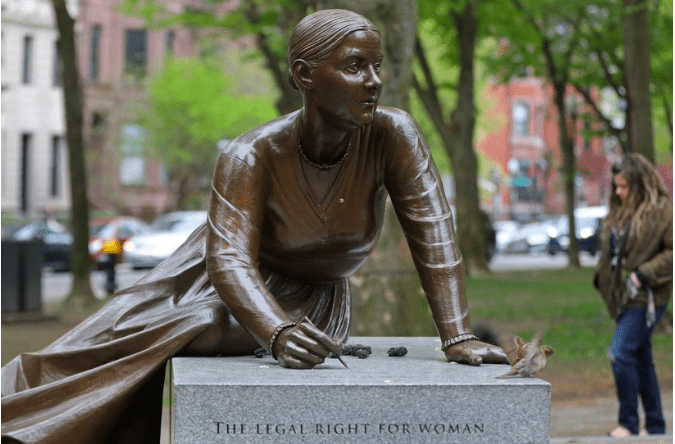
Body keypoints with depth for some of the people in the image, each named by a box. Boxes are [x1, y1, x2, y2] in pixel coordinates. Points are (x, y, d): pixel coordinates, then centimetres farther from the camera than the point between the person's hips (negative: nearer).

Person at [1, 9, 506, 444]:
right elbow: (229, 259, -38)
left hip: (314, 308, 1)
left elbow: (432, 232, -26)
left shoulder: (393, 134, -26)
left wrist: (458, 337, -35)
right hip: (227, 292, -1)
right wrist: (280, 334, -57)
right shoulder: (253, 155, -30)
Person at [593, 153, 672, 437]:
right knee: (640, 359, 11)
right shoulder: (620, 212, 16)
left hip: (646, 297, -8)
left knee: (621, 352, -16)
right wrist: (602, 278, 10)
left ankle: (628, 423, -6)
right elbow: (611, 251, 24)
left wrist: (644, 274, -19)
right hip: (624, 296, 8)